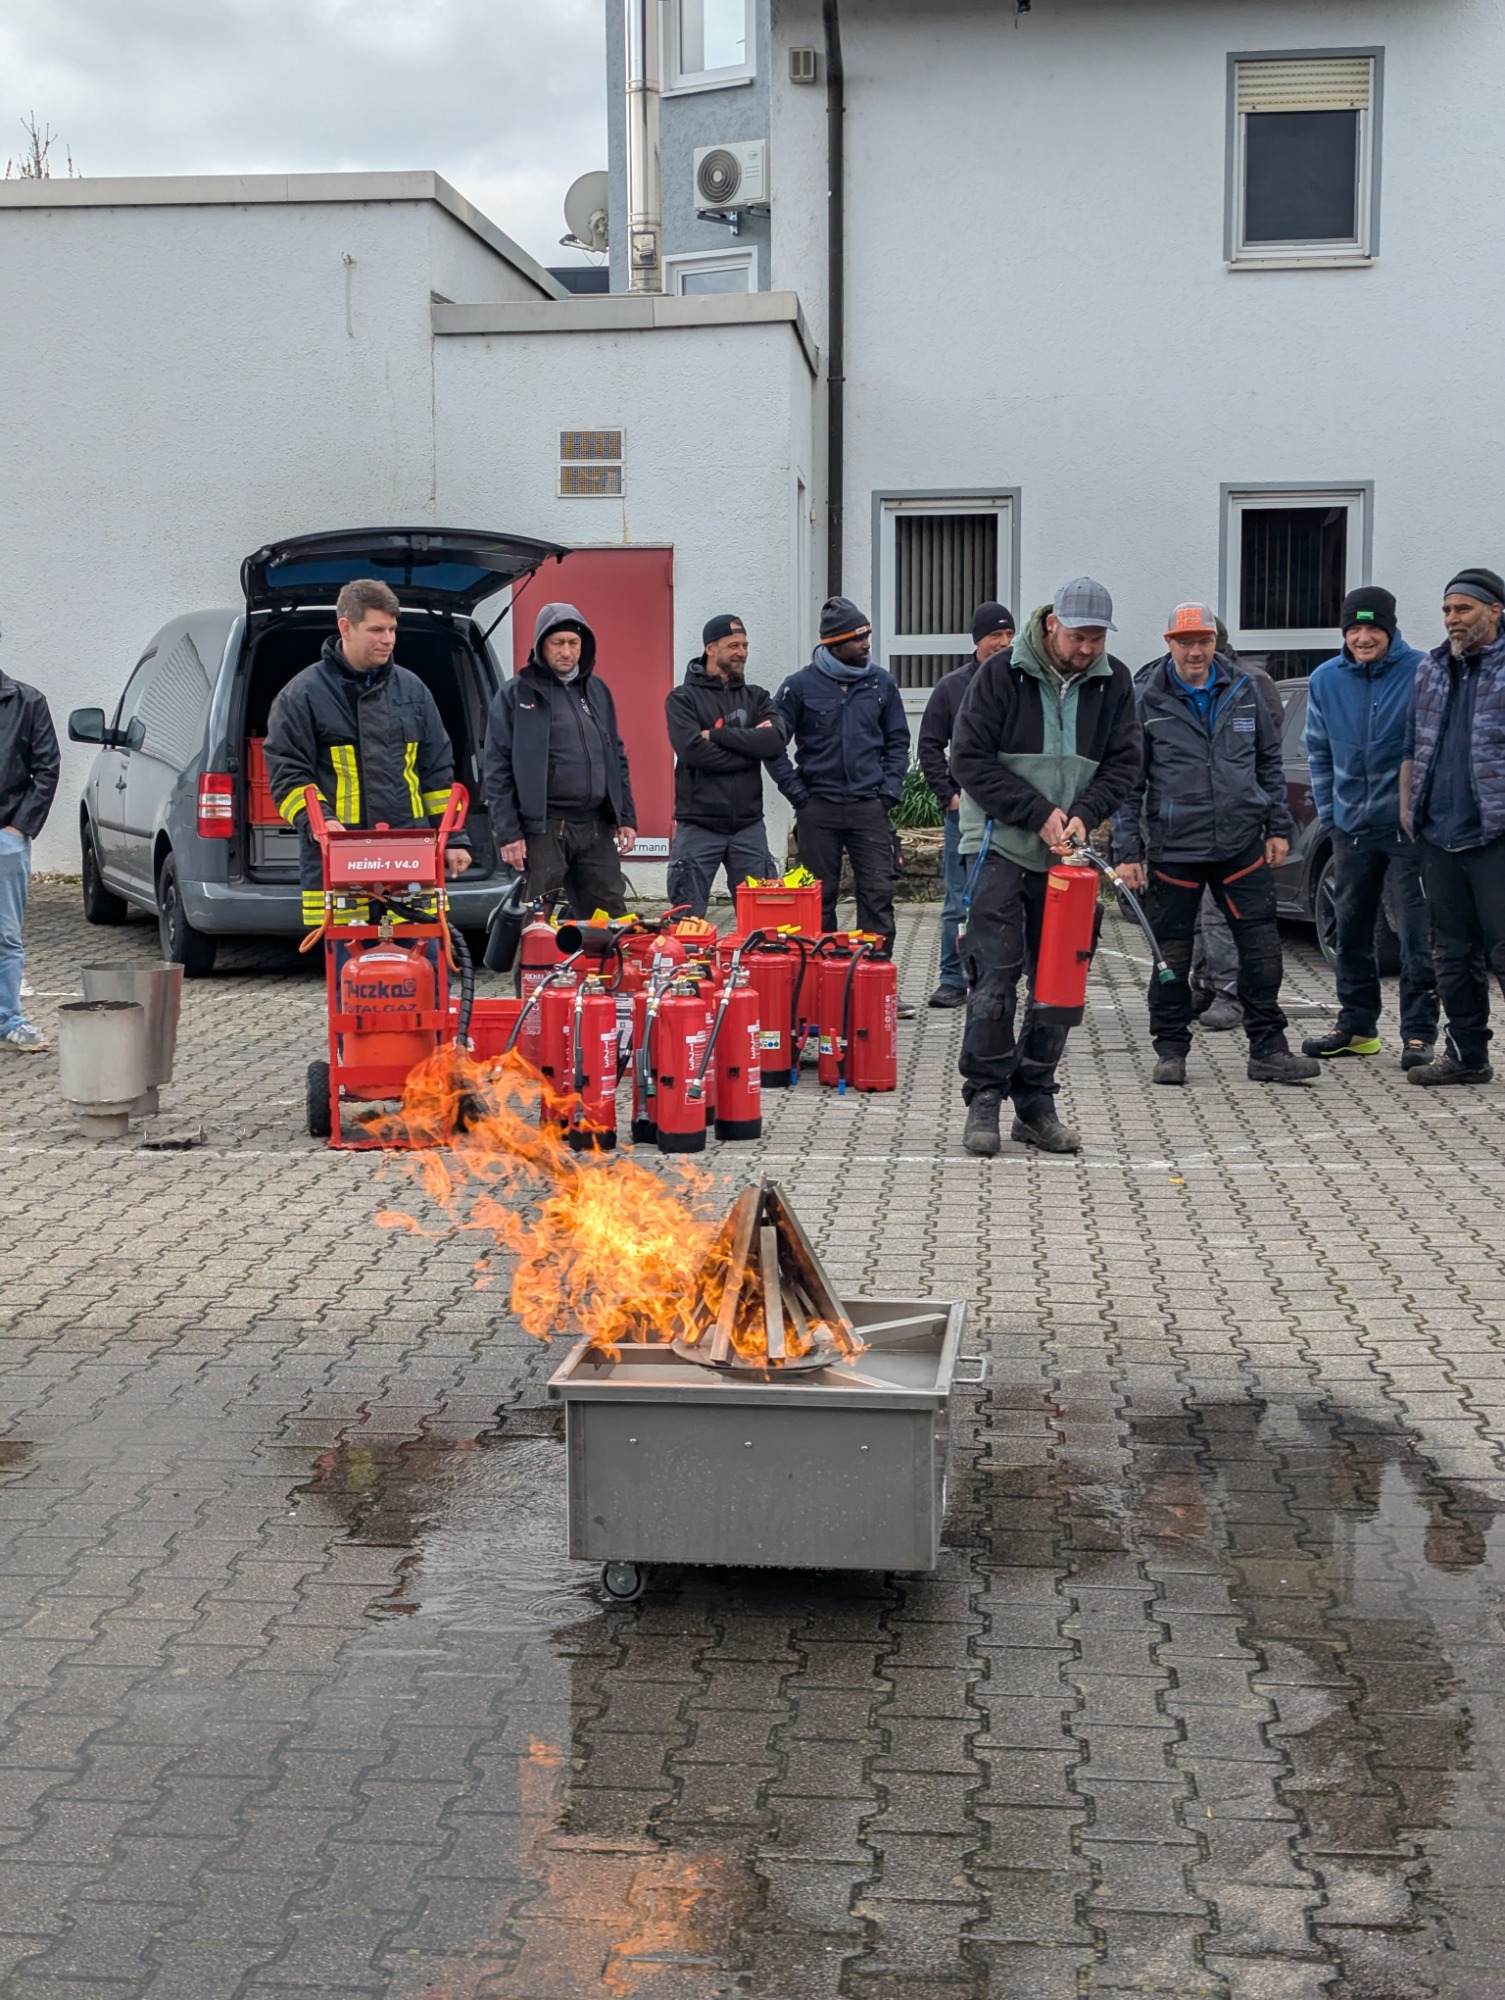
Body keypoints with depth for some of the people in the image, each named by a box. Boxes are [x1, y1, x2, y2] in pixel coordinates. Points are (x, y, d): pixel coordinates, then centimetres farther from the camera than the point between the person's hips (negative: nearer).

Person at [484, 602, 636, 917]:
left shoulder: (597, 691, 15)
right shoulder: (515, 694, 0)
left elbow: (617, 758, 19)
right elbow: (498, 771, -4)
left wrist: (627, 818, 11)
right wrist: (507, 833, -11)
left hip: (597, 827, 5)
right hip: (543, 829, -5)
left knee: (613, 920, 5)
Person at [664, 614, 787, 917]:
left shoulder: (757, 698, 13)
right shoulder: (683, 698, 3)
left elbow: (776, 740, -8)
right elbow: (692, 750, -15)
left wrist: (717, 734, -11)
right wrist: (751, 746, -10)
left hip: (748, 825, 3)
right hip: (698, 826, -3)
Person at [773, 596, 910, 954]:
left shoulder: (882, 684, 7)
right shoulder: (801, 686, -1)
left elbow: (898, 742, 13)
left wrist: (889, 790, 2)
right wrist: (796, 791, -4)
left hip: (870, 807, 1)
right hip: (817, 808, -1)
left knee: (878, 894, -4)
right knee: (819, 898, 6)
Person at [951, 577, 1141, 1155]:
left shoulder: (1113, 682, 4)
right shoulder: (1001, 674, -7)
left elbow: (1122, 763, 5)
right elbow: (970, 758, -9)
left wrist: (1082, 814, -14)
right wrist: (1038, 813, -15)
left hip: (1066, 853, 4)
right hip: (1000, 845, -4)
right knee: (995, 977, -8)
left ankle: (1035, 1103, 15)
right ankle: (983, 1101, 2)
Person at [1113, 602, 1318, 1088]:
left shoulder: (1243, 691, 7)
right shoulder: (1146, 701, -1)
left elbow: (1269, 761, 15)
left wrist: (1278, 827, 8)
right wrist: (1127, 852, -4)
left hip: (1242, 844, 2)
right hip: (1173, 849, -2)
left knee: (1260, 947, 1)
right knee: (1170, 953, 5)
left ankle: (1268, 1050, 9)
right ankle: (1171, 1050, 18)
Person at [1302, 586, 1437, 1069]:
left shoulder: (1420, 673, -9)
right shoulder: (1326, 679, 4)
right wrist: (1328, 811, 10)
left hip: (1408, 825, -5)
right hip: (1351, 827, 5)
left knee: (1416, 935, -4)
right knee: (1349, 933, 13)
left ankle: (1418, 1034, 2)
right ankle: (1356, 1025, 25)